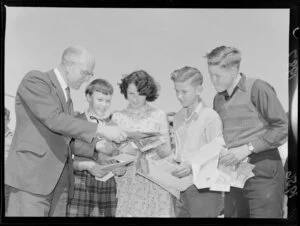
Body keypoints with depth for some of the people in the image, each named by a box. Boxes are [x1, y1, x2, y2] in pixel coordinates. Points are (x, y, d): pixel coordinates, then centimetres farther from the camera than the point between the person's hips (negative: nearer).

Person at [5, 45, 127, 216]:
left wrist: (98, 145, 5)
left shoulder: (66, 97, 20)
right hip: (31, 176, -8)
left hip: (59, 181, 8)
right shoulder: (34, 80, -7)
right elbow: (54, 120, -21)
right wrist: (101, 129, -22)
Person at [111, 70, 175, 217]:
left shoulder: (159, 115, 3)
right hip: (126, 181, 1)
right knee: (126, 212, -3)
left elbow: (167, 152, 3)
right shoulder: (117, 117, 6)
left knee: (155, 212, -4)